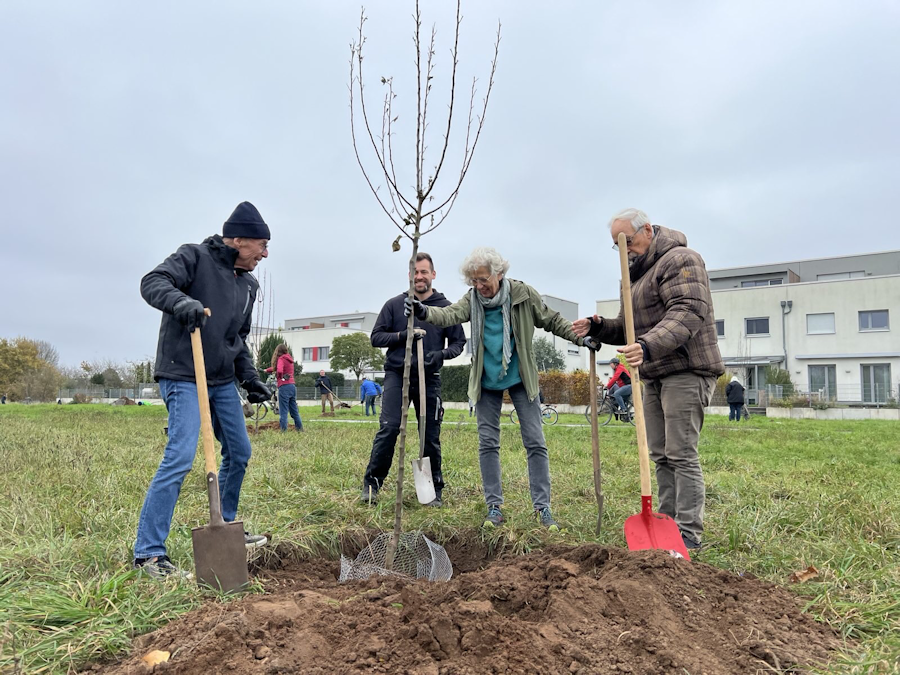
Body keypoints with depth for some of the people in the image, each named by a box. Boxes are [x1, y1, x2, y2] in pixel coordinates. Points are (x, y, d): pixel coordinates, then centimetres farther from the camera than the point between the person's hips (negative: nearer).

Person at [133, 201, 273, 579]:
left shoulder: (248, 285, 14)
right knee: (180, 458, -16)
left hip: (223, 382, 8)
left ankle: (225, 528, 34)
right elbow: (153, 282, -20)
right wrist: (180, 301, -39)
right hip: (184, 378, -8)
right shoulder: (195, 257, -7)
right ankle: (148, 551, -6)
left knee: (239, 453, 15)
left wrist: (250, 378, 13)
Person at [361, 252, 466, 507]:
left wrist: (442, 354, -13)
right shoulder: (394, 304, 4)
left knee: (431, 435, 5)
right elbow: (376, 337, 5)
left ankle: (434, 489, 19)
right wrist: (402, 335, -13)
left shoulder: (446, 308, 4)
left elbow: (458, 342, 8)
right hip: (396, 374, 0)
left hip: (429, 379, 1)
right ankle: (371, 482, 3)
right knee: (388, 429, -11)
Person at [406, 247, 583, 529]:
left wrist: (580, 337, -11)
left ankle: (543, 507, 7)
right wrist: (425, 312, -47)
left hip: (520, 378, -1)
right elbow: (451, 314, -27)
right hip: (486, 381, 2)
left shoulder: (523, 294, -10)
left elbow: (552, 320, 1)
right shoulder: (473, 299, -7)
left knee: (535, 442, -2)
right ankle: (494, 506, 14)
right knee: (488, 443, 3)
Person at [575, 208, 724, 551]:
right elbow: (630, 328, 23)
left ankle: (689, 533, -3)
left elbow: (688, 312, -24)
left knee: (681, 454, -9)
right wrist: (599, 328, 3)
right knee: (660, 455, 10)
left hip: (685, 372, -9)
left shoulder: (679, 260, -9)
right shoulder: (637, 273, 21)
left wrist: (648, 346, -37)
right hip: (655, 376, 9)